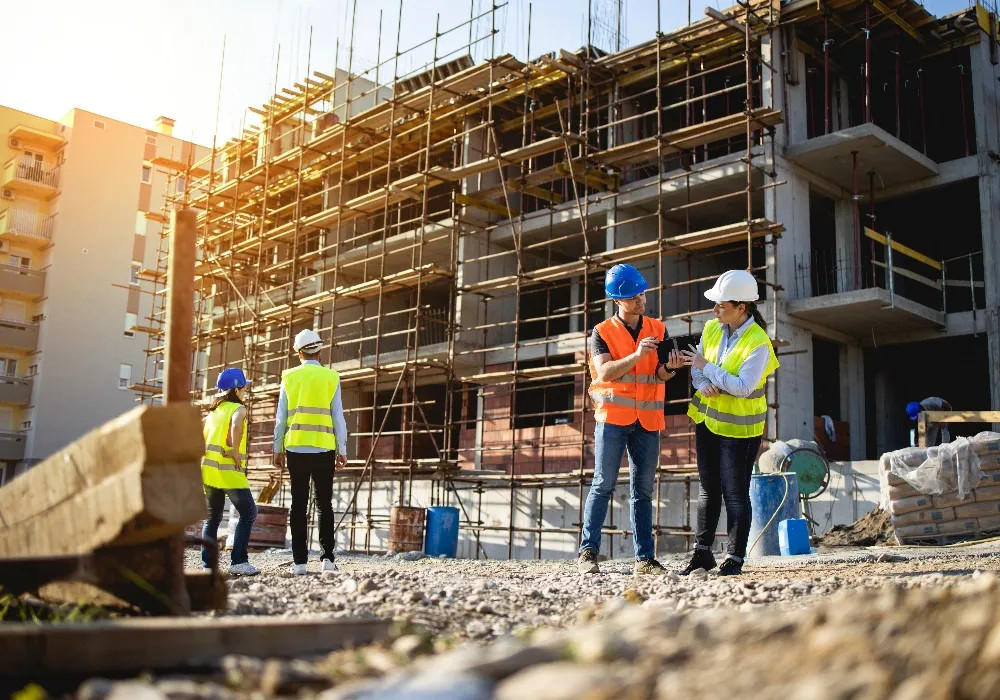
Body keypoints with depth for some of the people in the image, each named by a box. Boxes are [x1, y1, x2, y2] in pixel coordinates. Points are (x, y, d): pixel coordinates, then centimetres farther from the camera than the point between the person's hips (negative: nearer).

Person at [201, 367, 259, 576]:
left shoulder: (212, 411, 18)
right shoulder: (238, 409, -3)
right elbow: (236, 426, -25)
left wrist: (203, 455, 18)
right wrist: (236, 454, -18)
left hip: (208, 470, 7)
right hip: (229, 471, -7)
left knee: (212, 518, 14)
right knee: (248, 513, -1)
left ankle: (207, 564, 9)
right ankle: (239, 562, -9)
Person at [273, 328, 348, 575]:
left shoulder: (289, 377, 4)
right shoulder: (331, 377, 1)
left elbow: (281, 417, 4)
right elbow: (338, 417, 0)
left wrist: (277, 449, 11)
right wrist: (342, 450, 6)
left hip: (295, 448, 1)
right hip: (324, 448, -1)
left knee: (299, 504, 5)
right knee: (324, 504, 7)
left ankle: (300, 561, 4)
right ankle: (327, 557, 1)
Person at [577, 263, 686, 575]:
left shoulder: (657, 330, 9)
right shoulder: (602, 333, 0)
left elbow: (660, 376, 0)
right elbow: (604, 373, -14)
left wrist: (669, 367, -23)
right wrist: (636, 355, -26)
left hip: (647, 420, 3)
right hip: (613, 417, -3)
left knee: (643, 490, 6)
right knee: (603, 484, -5)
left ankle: (645, 558, 9)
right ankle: (588, 552, 0)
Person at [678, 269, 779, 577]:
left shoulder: (758, 343, -20)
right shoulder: (712, 328, 1)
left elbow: (743, 387, -27)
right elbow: (696, 365, 8)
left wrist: (706, 368, -22)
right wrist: (703, 384, -14)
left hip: (738, 427, -7)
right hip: (707, 419, 7)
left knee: (735, 494, -1)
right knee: (708, 489, 14)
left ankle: (735, 558, 9)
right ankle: (702, 553, 23)